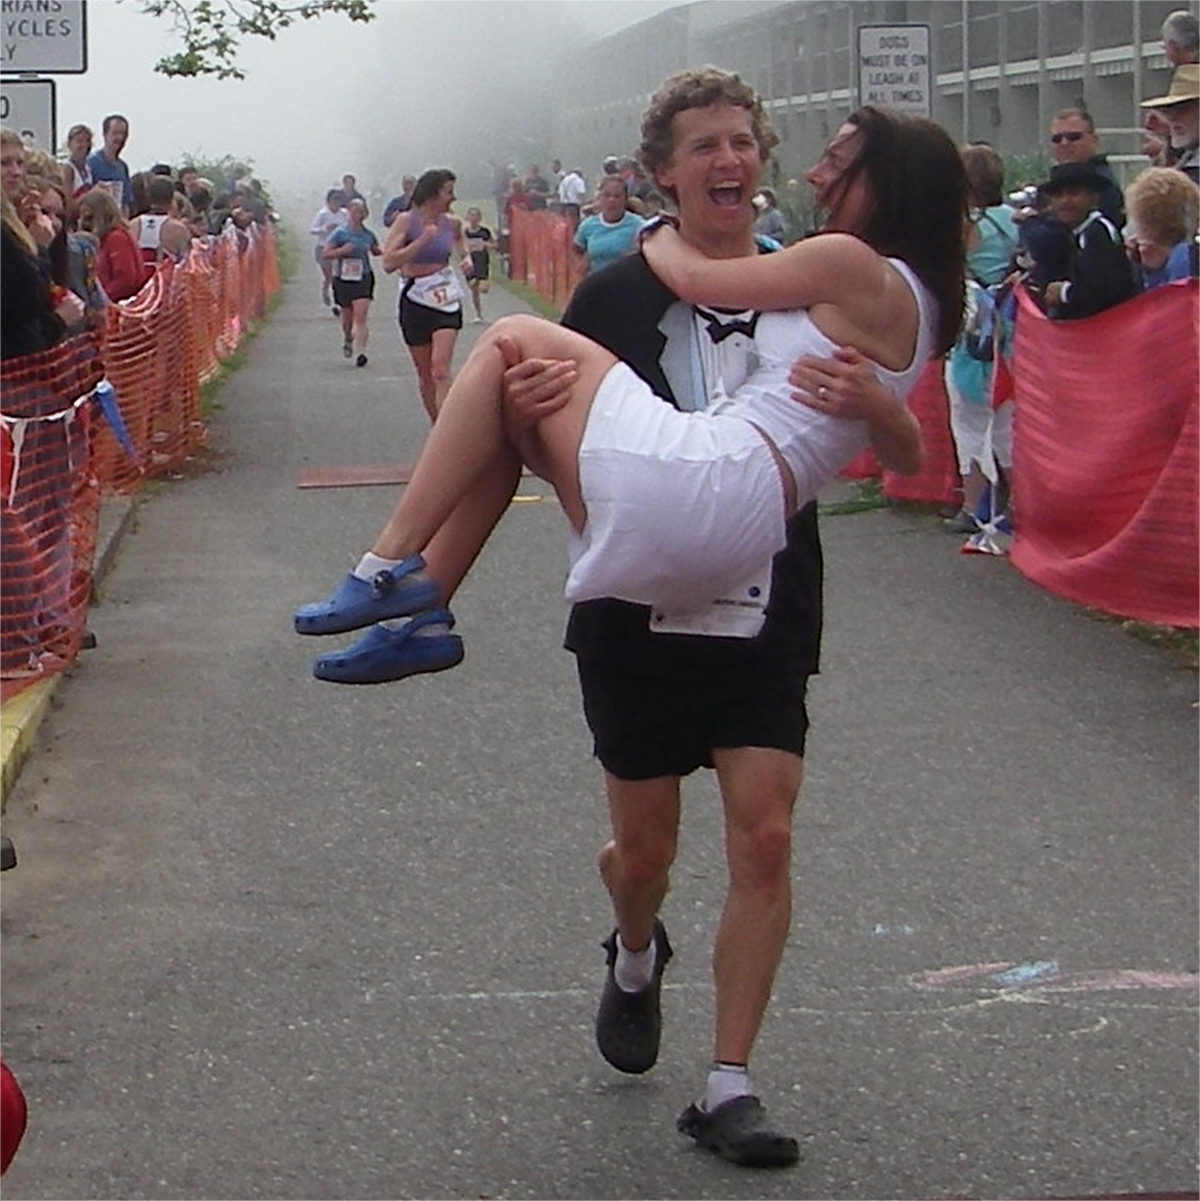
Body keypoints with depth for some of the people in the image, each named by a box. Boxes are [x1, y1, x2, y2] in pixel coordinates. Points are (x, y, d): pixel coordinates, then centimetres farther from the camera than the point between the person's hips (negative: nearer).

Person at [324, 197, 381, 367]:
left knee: (360, 316, -13)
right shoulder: (340, 233, -4)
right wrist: (342, 251, -21)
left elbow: (376, 251, 23)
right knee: (347, 314, 14)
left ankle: (360, 352, -17)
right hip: (343, 279, 0)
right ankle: (347, 339, 46)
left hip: (363, 278, 0)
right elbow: (326, 253, -5)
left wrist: (385, 252, 1)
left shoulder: (368, 235, 5)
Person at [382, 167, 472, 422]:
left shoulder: (451, 223, 2)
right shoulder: (407, 222, -9)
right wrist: (423, 240, -25)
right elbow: (389, 263, -20)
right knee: (425, 373, 10)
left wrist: (465, 257, 7)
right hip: (415, 299, 0)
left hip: (446, 298, 0)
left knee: (440, 369, -16)